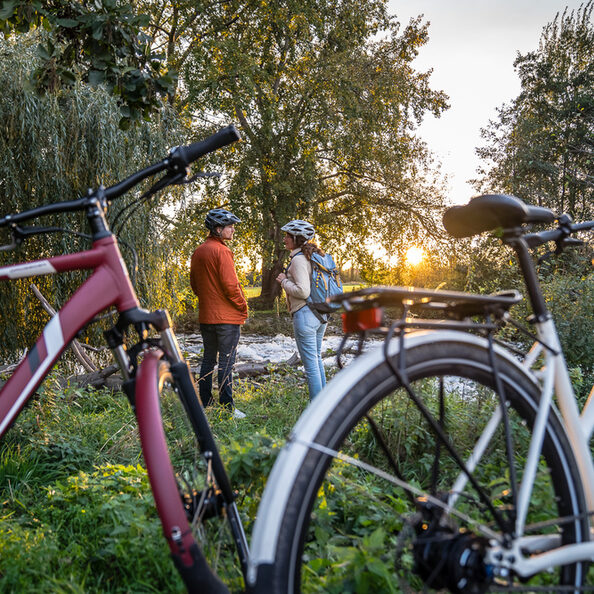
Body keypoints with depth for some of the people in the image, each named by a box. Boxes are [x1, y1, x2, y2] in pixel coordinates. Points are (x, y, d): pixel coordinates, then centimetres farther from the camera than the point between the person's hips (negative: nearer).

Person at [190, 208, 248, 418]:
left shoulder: (197, 252, 12)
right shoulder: (221, 251, -14)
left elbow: (194, 284, 17)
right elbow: (230, 285, -19)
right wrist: (243, 307, -7)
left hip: (206, 316, 8)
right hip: (227, 316, -8)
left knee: (208, 360, 14)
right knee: (226, 362, -3)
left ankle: (205, 406, 19)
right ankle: (226, 407, 0)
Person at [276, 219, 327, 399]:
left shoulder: (298, 259, -14)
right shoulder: (314, 255, 12)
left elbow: (303, 291, -22)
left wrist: (284, 281, -7)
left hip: (305, 315, -10)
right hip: (320, 315, 10)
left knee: (311, 363, -2)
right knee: (317, 358, 22)